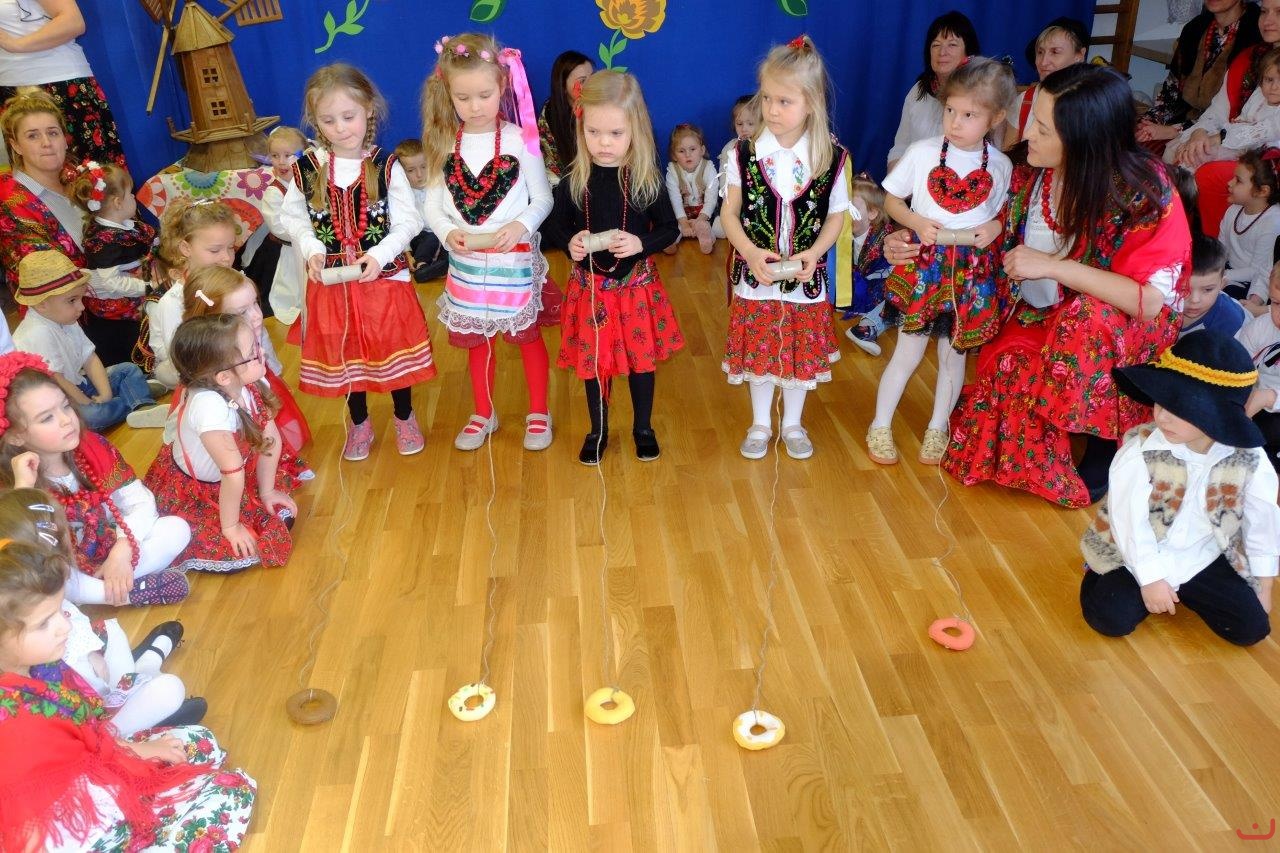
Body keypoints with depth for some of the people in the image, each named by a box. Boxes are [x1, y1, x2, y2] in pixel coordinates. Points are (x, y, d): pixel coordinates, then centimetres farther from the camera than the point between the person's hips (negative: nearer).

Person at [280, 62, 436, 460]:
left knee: (394, 347, 12)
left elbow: (408, 220, -8)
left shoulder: (385, 166, -10)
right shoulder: (307, 169, -5)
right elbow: (292, 217, 5)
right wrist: (311, 249, -12)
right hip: (331, 280, 2)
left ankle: (404, 418, 35)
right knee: (343, 353, 15)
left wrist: (380, 254, -21)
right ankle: (359, 424, 36)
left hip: (385, 277, -2)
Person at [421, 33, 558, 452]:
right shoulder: (443, 143, -2)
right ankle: (483, 413, 35)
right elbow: (433, 203, 0)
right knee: (477, 340, 16)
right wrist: (448, 233, -20)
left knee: (527, 335, 11)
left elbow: (543, 198, -6)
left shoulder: (519, 139, -11)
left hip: (515, 259, -3)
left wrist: (521, 226, -24)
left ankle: (538, 412, 30)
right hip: (466, 261, 3)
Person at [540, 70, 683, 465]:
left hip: (637, 286, 0)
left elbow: (670, 229, -2)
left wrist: (641, 243, -22)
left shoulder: (647, 179, -9)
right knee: (594, 361, 13)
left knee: (641, 357, 13)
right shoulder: (573, 181, -8)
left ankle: (643, 428, 36)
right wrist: (569, 243, -20)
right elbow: (552, 226, 2)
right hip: (590, 287, 1)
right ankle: (598, 431, 34)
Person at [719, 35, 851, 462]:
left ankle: (792, 422, 37)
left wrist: (814, 253, -16)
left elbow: (836, 215, 0)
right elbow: (730, 213, -4)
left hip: (806, 277, 0)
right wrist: (752, 253, -19)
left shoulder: (833, 157, -8)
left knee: (803, 348, 14)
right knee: (757, 348, 12)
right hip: (755, 275, 0)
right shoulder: (744, 154, -9)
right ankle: (760, 422, 34)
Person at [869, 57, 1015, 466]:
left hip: (971, 271, 2)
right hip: (923, 265, -2)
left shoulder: (1001, 166, -3)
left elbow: (1006, 214, 10)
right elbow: (891, 200, 2)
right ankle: (880, 426, 22)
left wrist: (995, 226, -13)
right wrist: (916, 222, -16)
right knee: (909, 352, 5)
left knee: (954, 354, 13)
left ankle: (937, 428, 33)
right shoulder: (923, 153, -7)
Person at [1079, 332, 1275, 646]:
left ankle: (1181, 590, 19)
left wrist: (1263, 583, 7)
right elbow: (1130, 520, -19)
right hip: (1140, 557, -3)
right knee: (1110, 619, -18)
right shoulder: (1139, 453, -24)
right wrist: (1151, 578, -15)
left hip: (1201, 559, 3)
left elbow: (1262, 522, -1)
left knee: (1251, 628, -4)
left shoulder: (1249, 459, -15)